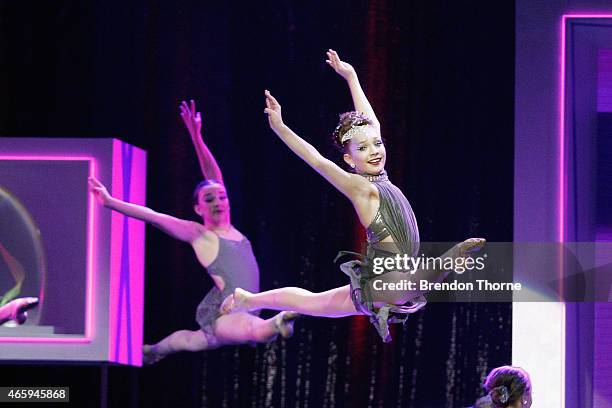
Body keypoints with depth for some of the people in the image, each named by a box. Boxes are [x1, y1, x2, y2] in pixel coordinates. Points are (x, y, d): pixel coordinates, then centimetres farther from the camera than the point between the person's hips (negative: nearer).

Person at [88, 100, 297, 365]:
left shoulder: (227, 227, 10)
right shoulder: (197, 234, -6)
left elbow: (213, 175, 11)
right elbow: (150, 215, -9)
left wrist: (196, 136, 6)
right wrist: (109, 202, -12)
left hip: (241, 313, 8)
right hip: (219, 314, -8)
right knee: (260, 332, -44)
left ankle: (154, 351, 55)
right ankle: (280, 321, -21)